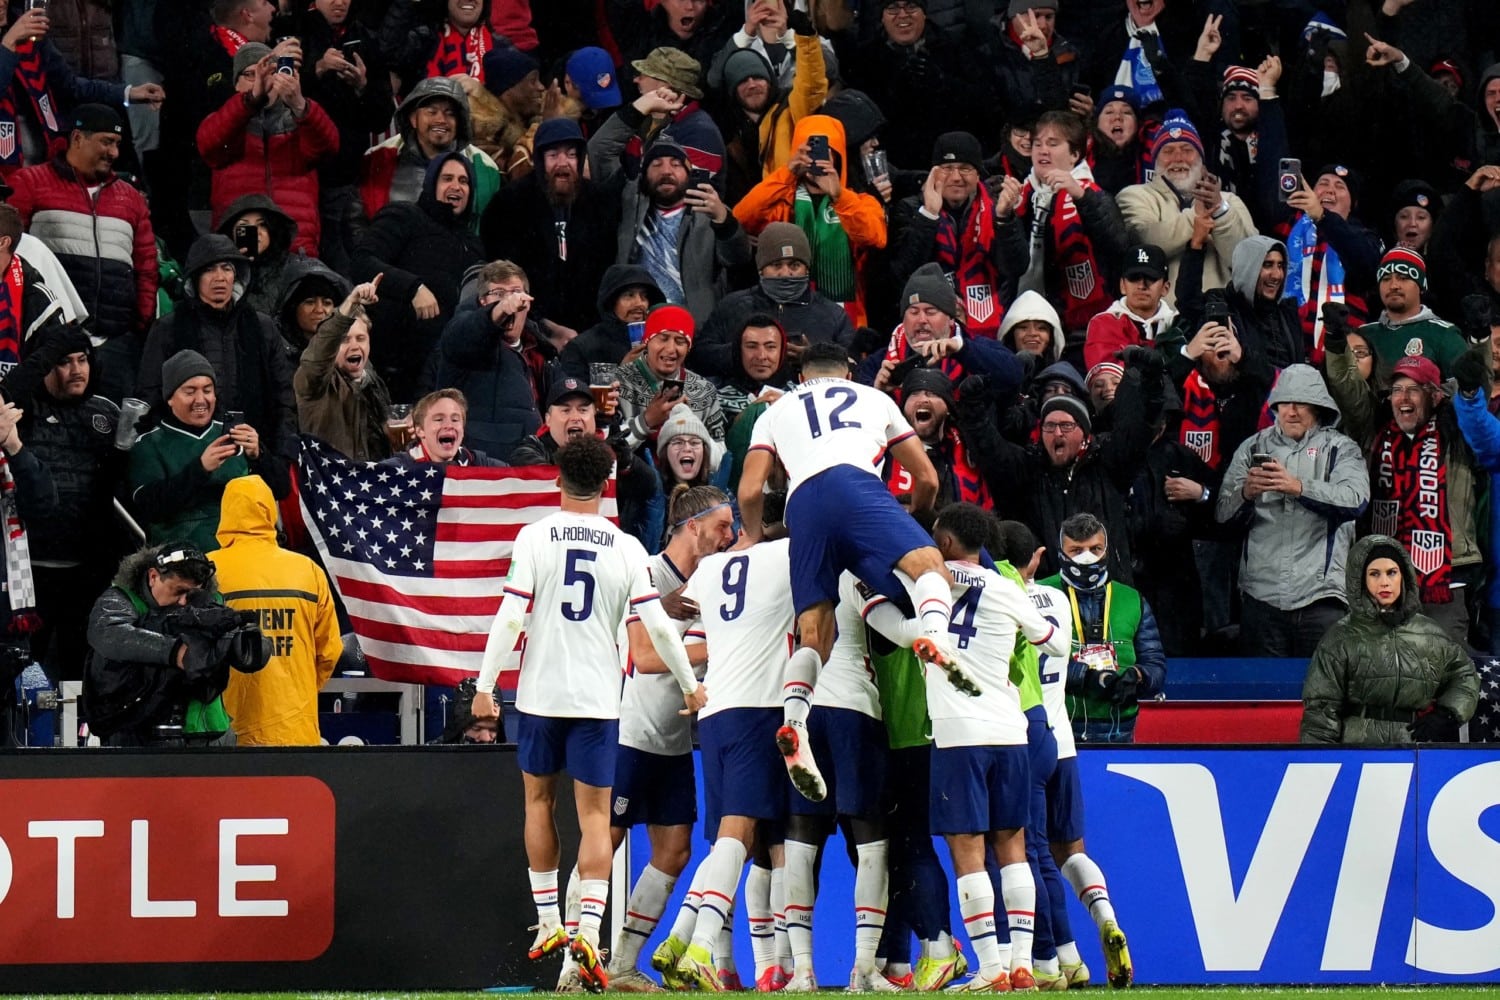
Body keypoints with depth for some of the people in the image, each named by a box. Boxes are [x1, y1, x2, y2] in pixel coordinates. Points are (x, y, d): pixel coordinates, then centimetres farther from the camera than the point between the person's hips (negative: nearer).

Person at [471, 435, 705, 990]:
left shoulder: (535, 537, -4)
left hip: (540, 693, 0)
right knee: (595, 814, 2)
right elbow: (658, 625, -2)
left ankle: (548, 922, 19)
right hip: (598, 696, 0)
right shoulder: (626, 548, -1)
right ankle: (589, 928, -15)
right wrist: (690, 685, 11)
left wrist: (485, 685, -4)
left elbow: (510, 616, -9)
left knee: (539, 801, 18)